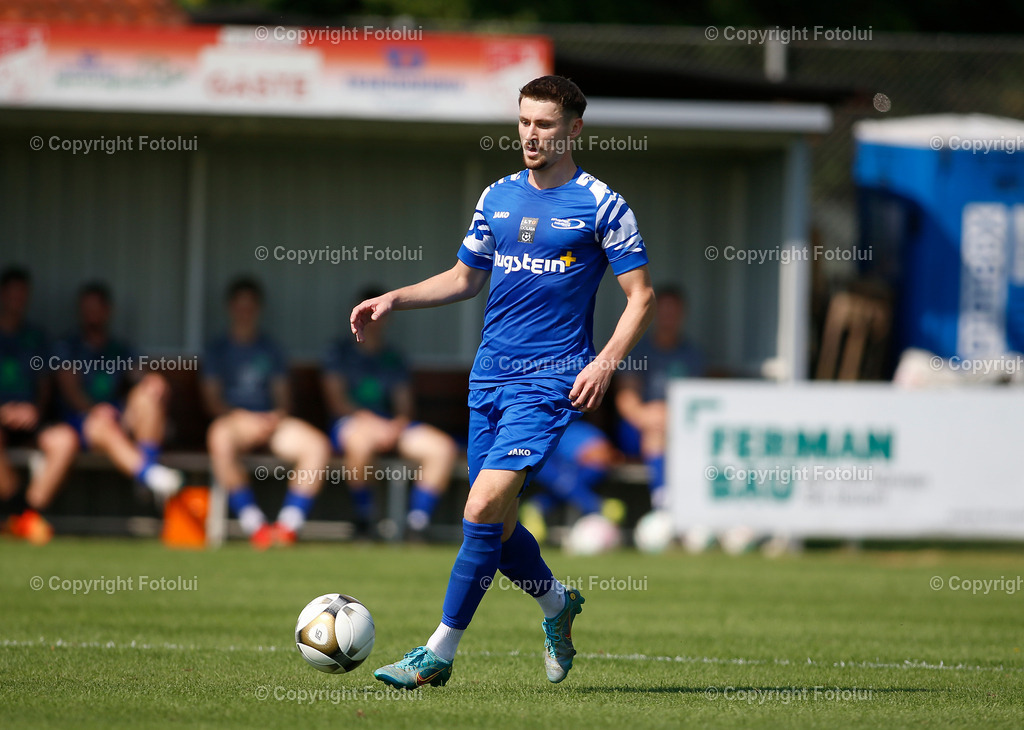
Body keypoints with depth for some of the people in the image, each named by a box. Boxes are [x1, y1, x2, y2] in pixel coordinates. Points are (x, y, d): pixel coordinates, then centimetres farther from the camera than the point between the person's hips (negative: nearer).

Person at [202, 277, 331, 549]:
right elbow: (211, 398, 5)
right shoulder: (218, 350, 15)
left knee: (317, 444, -27)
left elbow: (283, 395, 18)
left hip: (270, 422, 3)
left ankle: (287, 526, -25)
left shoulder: (270, 350, 23)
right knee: (220, 439, -43)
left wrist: (278, 414, -6)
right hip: (233, 419, -3)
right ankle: (254, 526, -37)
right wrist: (240, 416, -13)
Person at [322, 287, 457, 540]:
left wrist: (398, 423, -11)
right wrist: (369, 420, -18)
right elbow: (336, 399, -2)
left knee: (443, 447, -21)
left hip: (391, 426, 5)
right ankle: (363, 517, -24)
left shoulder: (393, 359, 22)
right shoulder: (341, 351, 10)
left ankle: (417, 525, -20)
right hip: (349, 423, -5)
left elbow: (404, 404, 14)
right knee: (362, 438, -43)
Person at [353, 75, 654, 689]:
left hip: (550, 379, -6)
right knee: (497, 526, 7)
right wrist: (395, 300, 12)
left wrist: (605, 362, -15)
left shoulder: (600, 206, -3)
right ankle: (559, 604, 37)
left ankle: (439, 654, -13)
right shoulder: (499, 198, 13)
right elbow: (465, 277, 25)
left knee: (484, 509, -17)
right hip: (490, 376, 6)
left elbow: (642, 297, -2)